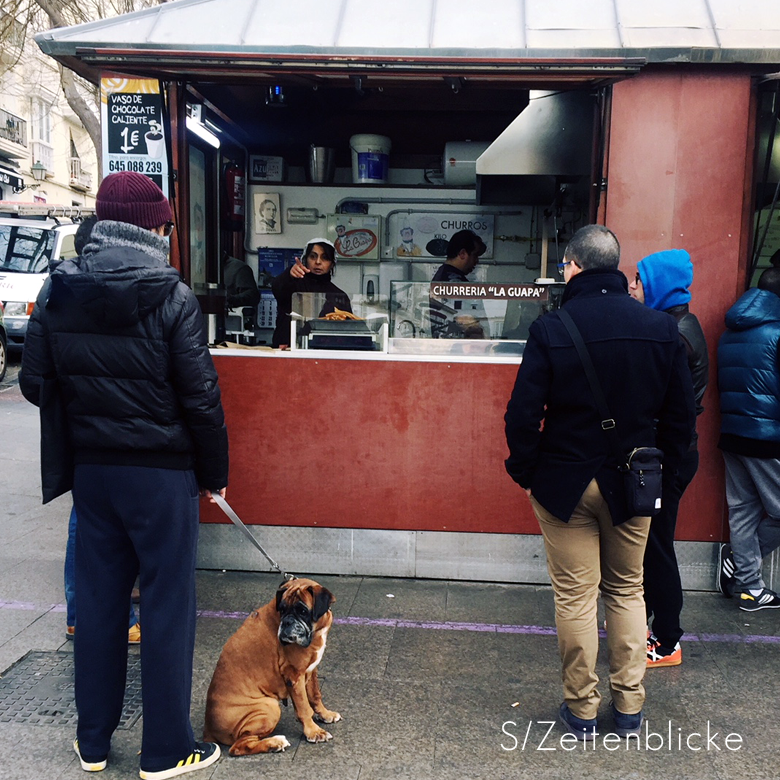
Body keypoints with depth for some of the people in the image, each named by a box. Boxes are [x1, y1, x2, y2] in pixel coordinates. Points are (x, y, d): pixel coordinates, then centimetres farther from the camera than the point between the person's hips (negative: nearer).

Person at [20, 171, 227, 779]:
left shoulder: (57, 290, 0)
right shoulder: (172, 297, -14)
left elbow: (35, 382, 3)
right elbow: (201, 397, -14)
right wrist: (214, 471, -1)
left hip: (90, 469, 5)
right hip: (162, 471, -5)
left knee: (97, 597, 16)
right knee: (168, 602, 7)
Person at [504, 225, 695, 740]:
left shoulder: (552, 329, -12)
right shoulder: (661, 328, -3)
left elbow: (523, 414, -13)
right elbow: (682, 413, 3)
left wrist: (526, 474, 1)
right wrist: (662, 467, 14)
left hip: (564, 483, -3)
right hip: (632, 484, 3)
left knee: (575, 596, 8)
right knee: (627, 591, 18)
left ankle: (582, 709, 21)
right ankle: (630, 706, 27)